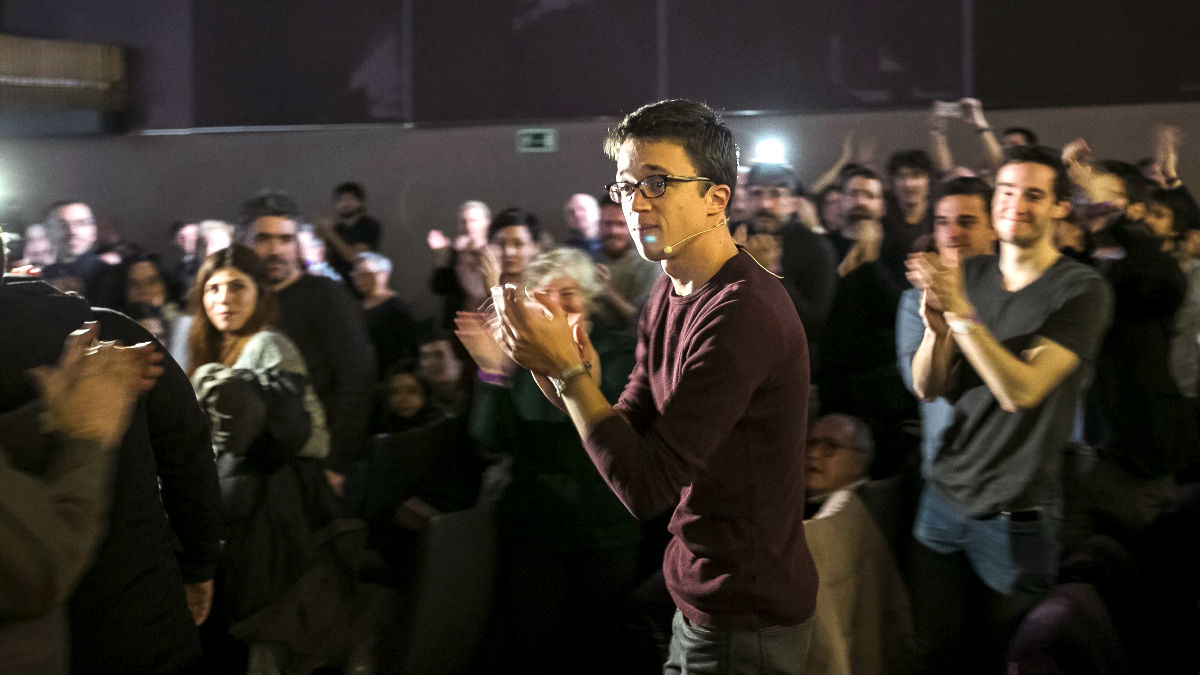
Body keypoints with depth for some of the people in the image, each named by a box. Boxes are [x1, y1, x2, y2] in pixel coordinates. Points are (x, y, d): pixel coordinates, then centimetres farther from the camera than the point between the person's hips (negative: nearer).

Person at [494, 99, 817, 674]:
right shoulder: (669, 296, 6)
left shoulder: (744, 314, -25)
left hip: (746, 626, -8)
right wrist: (573, 386, -12)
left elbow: (646, 487, -24)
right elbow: (632, 430, 6)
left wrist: (567, 369, -19)